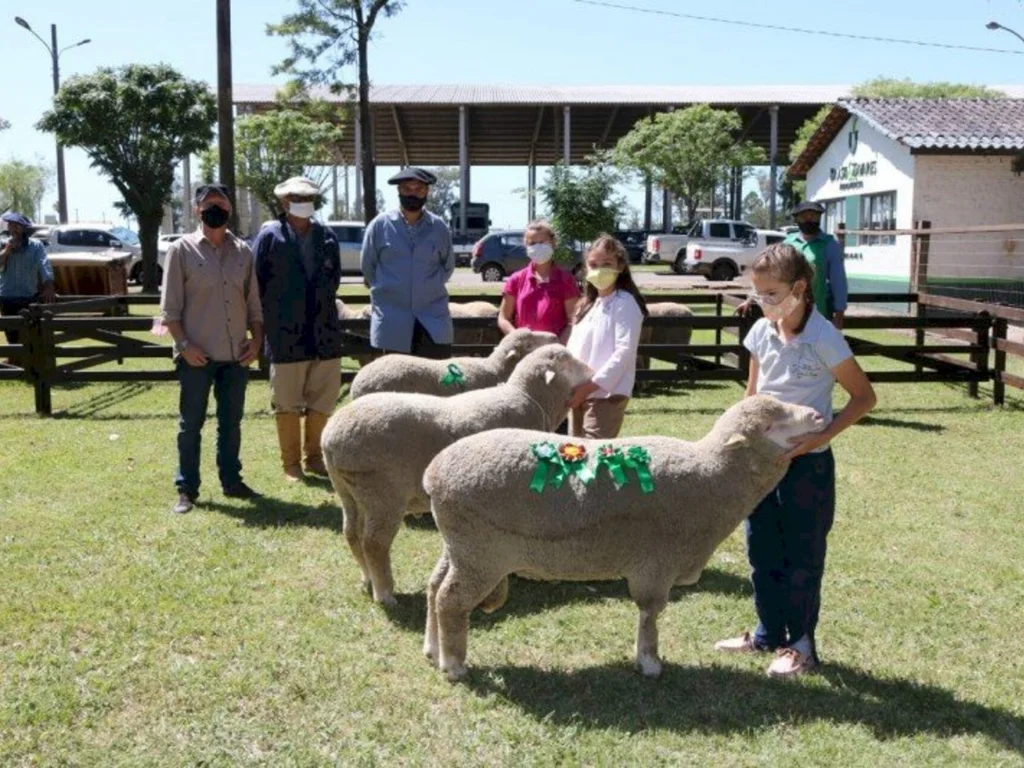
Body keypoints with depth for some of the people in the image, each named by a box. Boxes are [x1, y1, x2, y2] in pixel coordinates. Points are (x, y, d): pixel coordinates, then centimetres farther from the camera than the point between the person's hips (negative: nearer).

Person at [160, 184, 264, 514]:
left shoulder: (243, 251, 8)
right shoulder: (182, 250, -3)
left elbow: (253, 301, 11)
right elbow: (170, 307, -5)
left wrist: (256, 339, 1)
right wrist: (184, 344, -13)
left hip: (236, 354, 4)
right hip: (197, 355, -4)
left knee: (231, 422, 13)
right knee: (190, 424, 4)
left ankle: (231, 481, 24)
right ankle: (186, 489, 12)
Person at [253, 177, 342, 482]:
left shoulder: (326, 236, 9)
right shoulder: (270, 236, -3)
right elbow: (255, 280, 0)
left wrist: (321, 303, 10)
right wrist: (270, 313, 2)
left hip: (324, 334, 4)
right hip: (286, 336, -4)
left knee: (323, 399, 10)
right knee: (288, 403, 3)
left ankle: (314, 457, 24)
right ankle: (291, 463, 14)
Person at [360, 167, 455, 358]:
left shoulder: (439, 227, 4)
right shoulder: (380, 225, 0)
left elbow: (448, 266, 17)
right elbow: (367, 266, 10)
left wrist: (428, 288, 10)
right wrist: (388, 290, 11)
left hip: (433, 321, 1)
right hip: (393, 324, -1)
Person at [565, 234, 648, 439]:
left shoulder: (625, 303, -8)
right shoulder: (587, 304, 17)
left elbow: (624, 351, -18)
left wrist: (592, 384, -20)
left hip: (607, 393, -8)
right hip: (579, 393, 9)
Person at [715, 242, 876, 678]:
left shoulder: (823, 339, -17)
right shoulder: (761, 332, -1)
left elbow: (864, 398, -10)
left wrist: (822, 436, -20)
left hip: (806, 462, -6)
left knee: (802, 556, 6)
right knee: (761, 550, 15)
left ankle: (801, 644, 22)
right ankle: (768, 633, 31)